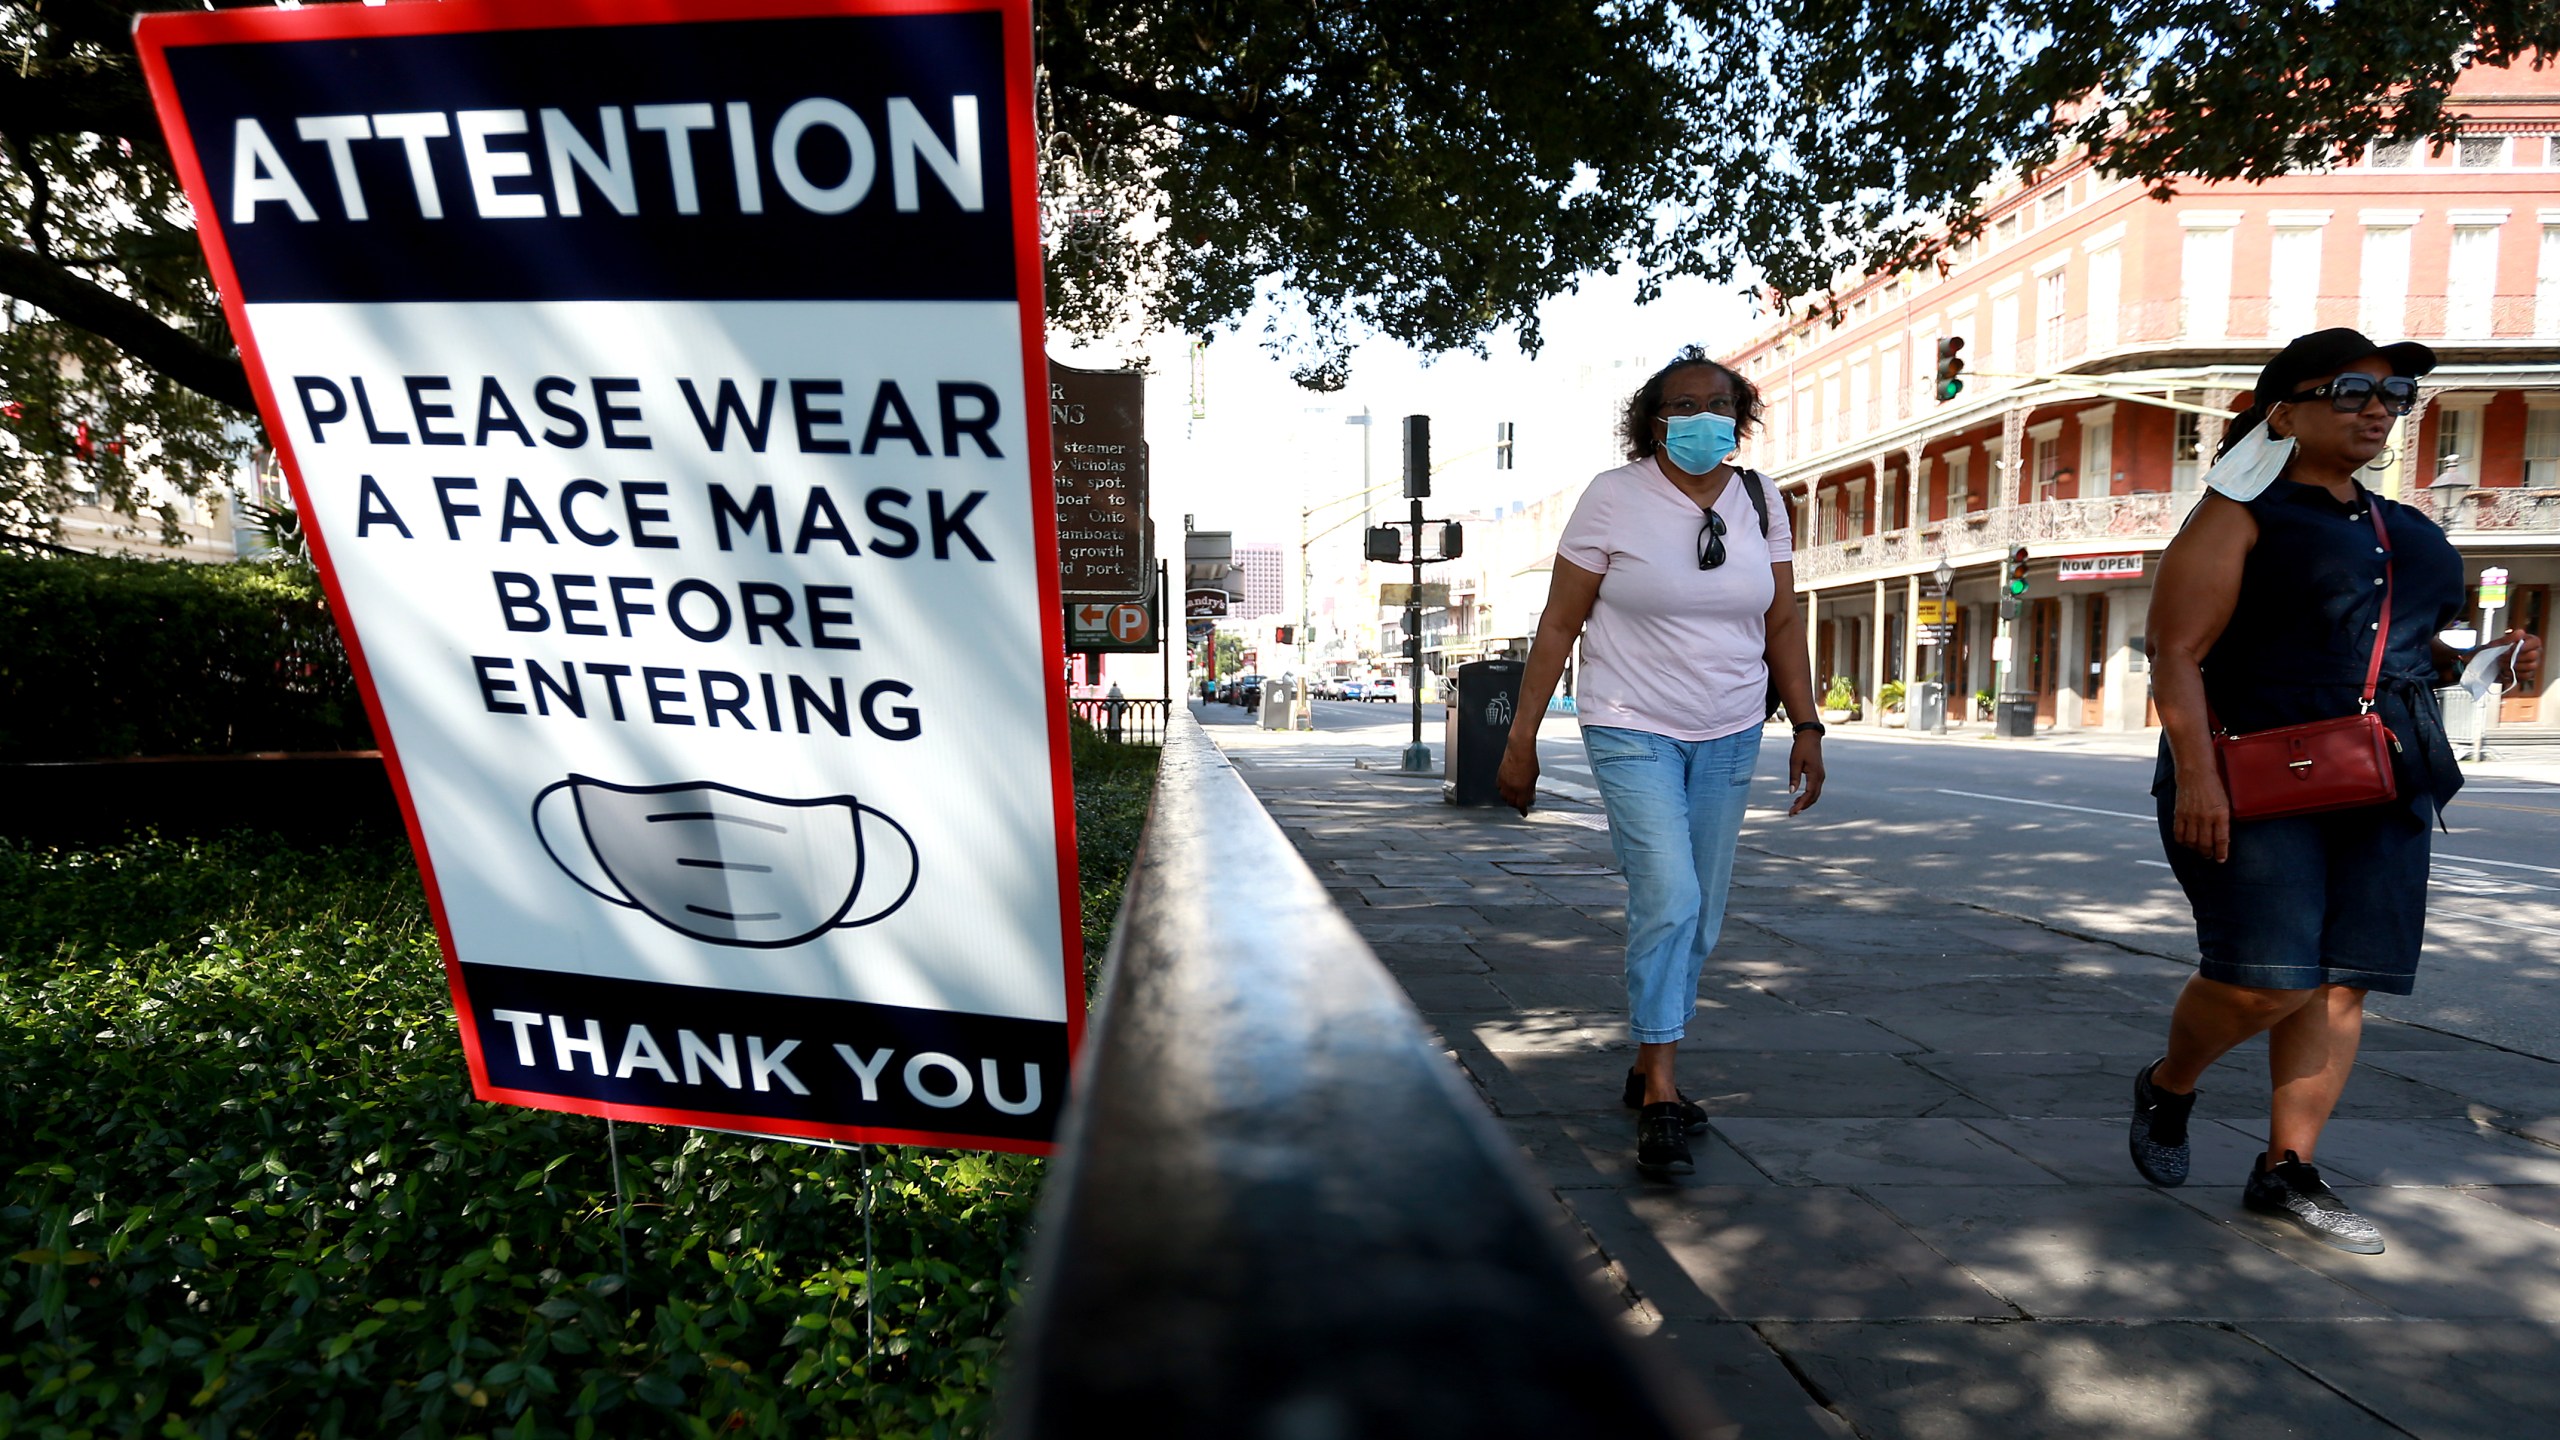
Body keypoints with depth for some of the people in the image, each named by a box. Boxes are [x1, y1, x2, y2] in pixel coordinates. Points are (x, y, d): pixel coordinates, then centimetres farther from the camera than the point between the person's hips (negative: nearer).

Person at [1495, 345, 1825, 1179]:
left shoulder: (1758, 502, 7)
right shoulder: (1614, 497, -6)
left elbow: (1782, 623, 12)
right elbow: (1559, 624, -6)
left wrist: (1806, 726, 6)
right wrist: (1522, 740, -9)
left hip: (1728, 737, 5)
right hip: (1632, 732, -5)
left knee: (1700, 917, 10)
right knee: (1668, 900, -16)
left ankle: (1647, 1071, 27)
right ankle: (1661, 1099, -2)